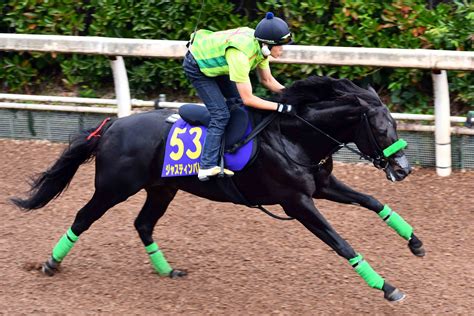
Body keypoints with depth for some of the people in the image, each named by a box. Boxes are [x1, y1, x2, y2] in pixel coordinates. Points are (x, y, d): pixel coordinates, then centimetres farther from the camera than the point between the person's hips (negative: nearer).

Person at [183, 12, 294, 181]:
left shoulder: (260, 46, -15)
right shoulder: (240, 54, -39)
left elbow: (267, 80, 3)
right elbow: (249, 99, -34)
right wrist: (280, 107, -31)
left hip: (214, 62, 9)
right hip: (197, 67, -9)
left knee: (237, 102, 8)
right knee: (221, 115, -15)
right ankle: (207, 167, -17)